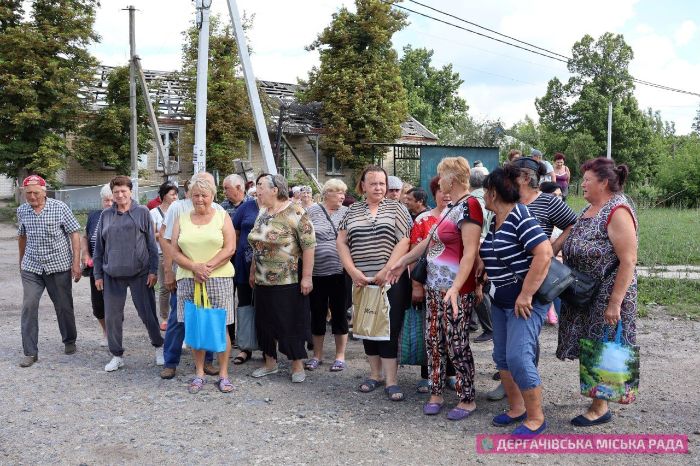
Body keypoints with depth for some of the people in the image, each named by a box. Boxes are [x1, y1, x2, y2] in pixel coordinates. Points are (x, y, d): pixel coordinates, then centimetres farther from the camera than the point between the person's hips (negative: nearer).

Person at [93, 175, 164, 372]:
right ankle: (117, 355, 21)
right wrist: (98, 274, 8)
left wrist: (153, 270, -5)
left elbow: (151, 244, 0)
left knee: (148, 313, 2)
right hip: (112, 275, 3)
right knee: (112, 317, 6)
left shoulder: (142, 212, 0)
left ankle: (159, 347, 23)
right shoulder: (106, 215, 8)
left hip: (139, 274, -3)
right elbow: (99, 247, 11)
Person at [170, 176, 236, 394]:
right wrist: (194, 267, -12)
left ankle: (223, 374, 10)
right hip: (188, 279, 2)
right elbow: (175, 252, 5)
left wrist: (207, 267, -13)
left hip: (219, 278, -2)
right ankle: (199, 373, 16)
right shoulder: (182, 220, 12)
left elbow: (229, 249, -4)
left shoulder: (222, 217, 5)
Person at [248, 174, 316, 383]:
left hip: (288, 282, -7)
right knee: (265, 323, 15)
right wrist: (253, 272, 17)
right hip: (263, 281, 7)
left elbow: (309, 246, -16)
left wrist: (306, 277, -18)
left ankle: (298, 366, 17)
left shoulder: (295, 213, -14)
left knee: (292, 324, 2)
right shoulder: (262, 213, 9)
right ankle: (270, 362, 30)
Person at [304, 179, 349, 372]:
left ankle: (340, 356, 19)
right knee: (317, 314, 10)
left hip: (339, 272, 0)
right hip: (317, 273, 0)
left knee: (339, 313, 7)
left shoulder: (346, 213, 6)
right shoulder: (312, 211, 2)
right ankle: (317, 355, 24)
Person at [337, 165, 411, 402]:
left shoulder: (396, 208, 3)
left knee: (390, 329, -3)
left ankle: (391, 381, 3)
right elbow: (341, 242, 7)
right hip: (361, 280, 3)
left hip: (391, 279, -3)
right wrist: (353, 271, -6)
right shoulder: (352, 211, 10)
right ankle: (375, 374, 24)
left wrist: (386, 271, -13)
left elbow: (404, 241, -5)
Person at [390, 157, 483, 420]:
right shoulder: (451, 207, 13)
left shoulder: (468, 206, -15)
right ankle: (436, 393, 26)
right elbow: (430, 240, 23)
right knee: (434, 342, 13)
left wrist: (455, 288, -28)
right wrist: (404, 261, 27)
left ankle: (468, 399, 17)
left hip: (455, 292, -9)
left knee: (457, 346, 1)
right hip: (434, 287, 9)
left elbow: (470, 253, -21)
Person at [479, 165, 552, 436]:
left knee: (518, 357, -11)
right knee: (502, 356, 13)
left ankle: (536, 418, 6)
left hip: (525, 301, -9)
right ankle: (517, 408, 28)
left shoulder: (520, 217, -18)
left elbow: (544, 253, -26)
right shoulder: (494, 221, 9)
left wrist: (526, 294, -25)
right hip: (500, 301, 9)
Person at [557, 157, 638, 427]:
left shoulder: (617, 212, -18)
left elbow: (628, 261, -22)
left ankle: (600, 407, 18)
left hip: (606, 295, -8)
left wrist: (615, 303, -24)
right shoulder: (591, 208, 9)